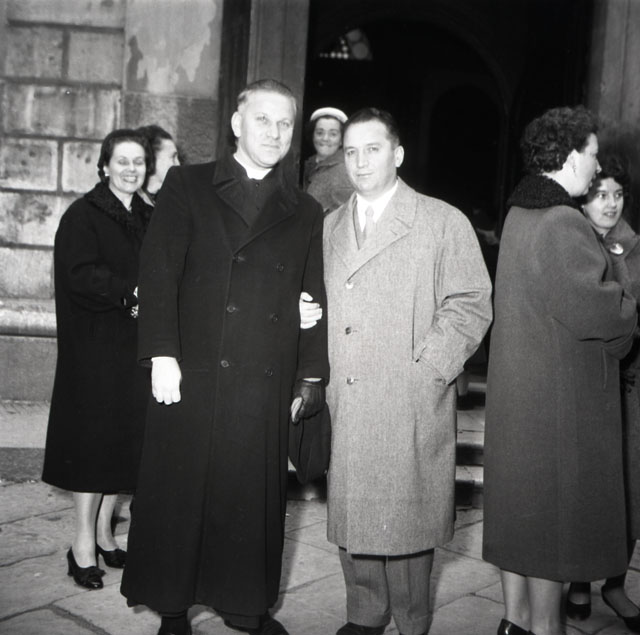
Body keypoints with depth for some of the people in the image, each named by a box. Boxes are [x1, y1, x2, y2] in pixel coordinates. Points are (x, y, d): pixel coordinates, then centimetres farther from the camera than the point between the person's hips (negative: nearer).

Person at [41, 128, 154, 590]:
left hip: (136, 347, 5)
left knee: (127, 436, 7)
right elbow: (81, 275, -16)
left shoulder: (149, 219, 13)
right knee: (93, 435, -2)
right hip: (95, 346, -5)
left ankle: (104, 531, 20)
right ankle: (84, 544, 8)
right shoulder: (83, 215, -4)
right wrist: (132, 292, -25)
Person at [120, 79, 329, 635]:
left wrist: (310, 379, 6)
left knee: (256, 496, 8)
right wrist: (162, 353, -10)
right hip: (193, 377, -1)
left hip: (267, 386, 2)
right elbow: (159, 271, -1)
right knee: (179, 491, 6)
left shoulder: (305, 212, 14)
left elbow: (315, 300, 12)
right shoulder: (187, 186, 8)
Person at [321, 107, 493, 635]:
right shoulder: (330, 226, 16)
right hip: (345, 405, 5)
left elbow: (470, 306, -4)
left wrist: (426, 370, -12)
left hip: (411, 407, -4)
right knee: (350, 516, 10)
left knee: (406, 518, 2)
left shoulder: (444, 223, -1)